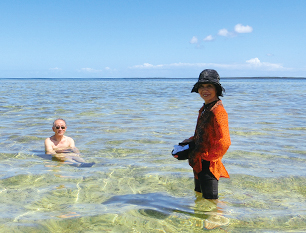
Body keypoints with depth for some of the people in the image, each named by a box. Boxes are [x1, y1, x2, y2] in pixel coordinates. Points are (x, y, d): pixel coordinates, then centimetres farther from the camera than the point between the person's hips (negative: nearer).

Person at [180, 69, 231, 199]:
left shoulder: (218, 112, -20)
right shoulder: (204, 109, 10)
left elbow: (224, 143, -25)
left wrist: (207, 157, -17)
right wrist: (190, 141, 9)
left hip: (209, 166, -10)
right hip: (199, 164, 10)